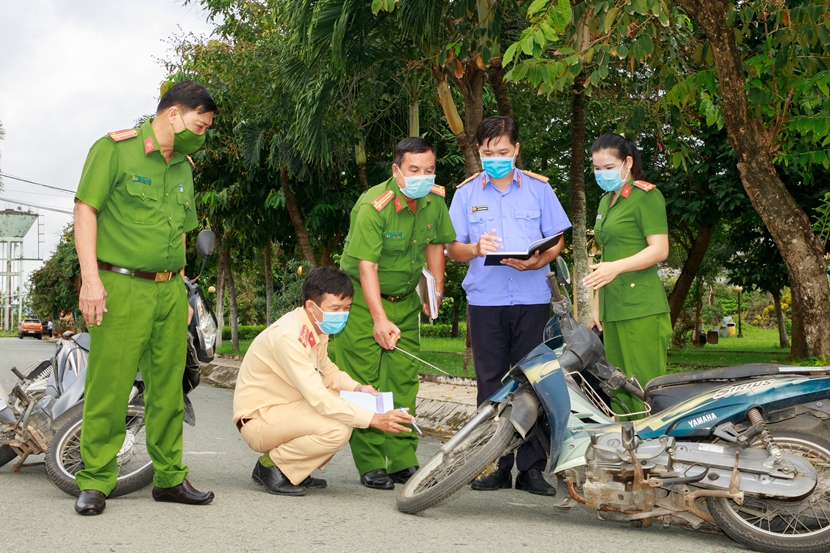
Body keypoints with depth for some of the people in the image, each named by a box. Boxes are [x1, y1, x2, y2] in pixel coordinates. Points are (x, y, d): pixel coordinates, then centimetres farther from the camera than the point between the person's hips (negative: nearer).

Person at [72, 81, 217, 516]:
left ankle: (169, 478, 17)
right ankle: (94, 483, 4)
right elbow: (86, 210, -7)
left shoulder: (183, 167, 18)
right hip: (121, 287, -6)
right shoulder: (115, 149, -3)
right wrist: (91, 278, -14)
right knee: (109, 387, -5)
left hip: (169, 291, 7)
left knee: (168, 388, 8)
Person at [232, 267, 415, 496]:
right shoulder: (288, 336, -27)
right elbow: (319, 399, -31)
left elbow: (326, 370, 16)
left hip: (285, 408, 10)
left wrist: (358, 388, -4)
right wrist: (375, 419, -32)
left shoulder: (318, 326, 0)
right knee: (337, 429, -28)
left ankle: (295, 472, 8)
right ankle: (271, 466, -6)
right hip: (258, 420, -10)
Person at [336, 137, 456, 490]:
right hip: (363, 299, -5)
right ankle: (371, 466, -3)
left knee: (404, 381, 4)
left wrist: (436, 289, 11)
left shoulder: (436, 200, -5)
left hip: (405, 299, 6)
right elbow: (366, 265, -26)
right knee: (364, 383, -7)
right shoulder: (373, 206, -23)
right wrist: (380, 319, -30)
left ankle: (403, 461, 9)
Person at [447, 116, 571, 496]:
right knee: (491, 384, 1)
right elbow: (454, 249, 9)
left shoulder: (538, 188, 10)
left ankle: (532, 467, 3)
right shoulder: (466, 192, 11)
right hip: (485, 300, 1)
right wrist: (476, 248, -13)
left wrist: (536, 261, -12)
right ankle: (498, 466, 8)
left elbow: (557, 241, 9)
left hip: (532, 298, -1)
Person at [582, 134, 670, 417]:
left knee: (645, 391, -10)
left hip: (641, 308, -8)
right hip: (613, 309, 8)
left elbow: (659, 249, -12)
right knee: (618, 392, 7)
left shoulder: (646, 196, -4)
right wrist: (596, 304, 20)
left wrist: (616, 267, -25)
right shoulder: (605, 202, 22)